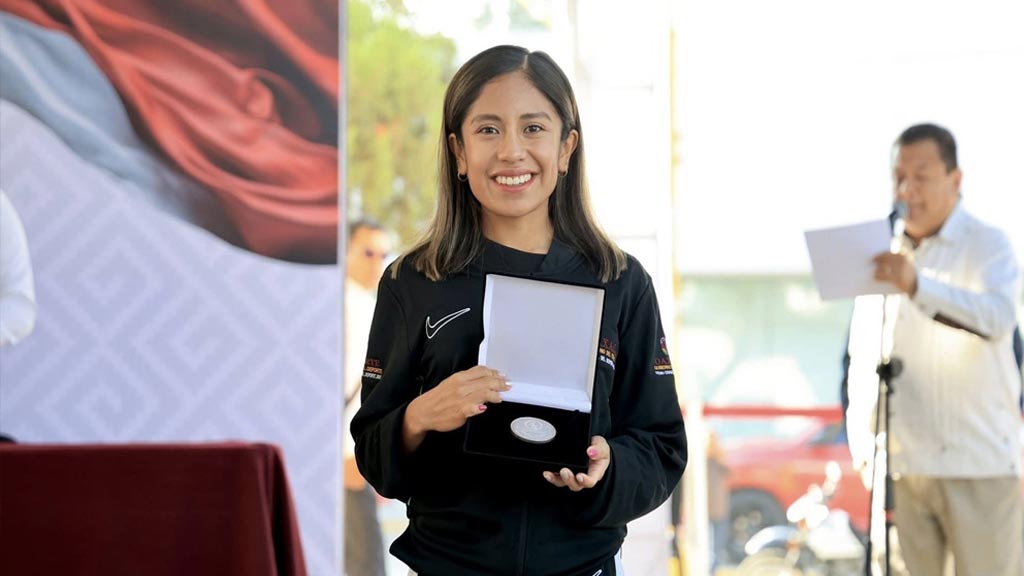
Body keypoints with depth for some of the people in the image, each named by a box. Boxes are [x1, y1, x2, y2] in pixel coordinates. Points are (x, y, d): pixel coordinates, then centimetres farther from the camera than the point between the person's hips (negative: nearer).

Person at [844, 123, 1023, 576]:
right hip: (901, 466, 4)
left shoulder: (988, 246, -2)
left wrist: (917, 285, -38)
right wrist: (862, 445, 6)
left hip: (979, 466, -4)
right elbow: (860, 358, 17)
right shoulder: (882, 251, 14)